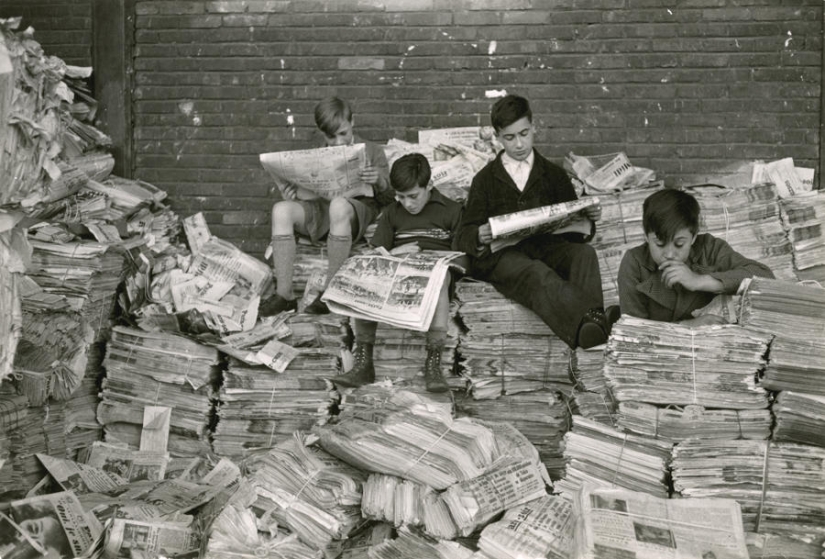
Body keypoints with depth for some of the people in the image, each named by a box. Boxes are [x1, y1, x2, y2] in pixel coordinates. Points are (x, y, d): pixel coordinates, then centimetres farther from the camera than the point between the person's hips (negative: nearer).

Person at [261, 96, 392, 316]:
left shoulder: (372, 151, 13)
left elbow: (388, 199, 6)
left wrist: (379, 181, -18)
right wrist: (294, 191, -2)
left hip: (360, 209, -4)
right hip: (321, 209, 4)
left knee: (339, 204, -41)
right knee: (281, 209, -26)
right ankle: (284, 294, -29)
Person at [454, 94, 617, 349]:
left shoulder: (554, 174, 22)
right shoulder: (485, 179, 17)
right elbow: (464, 233, 10)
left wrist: (589, 216, -6)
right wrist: (479, 237, -15)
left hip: (547, 246, 3)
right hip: (503, 254, -3)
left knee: (584, 253, -30)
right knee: (537, 273, -37)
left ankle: (593, 318, -55)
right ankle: (589, 320, -64)